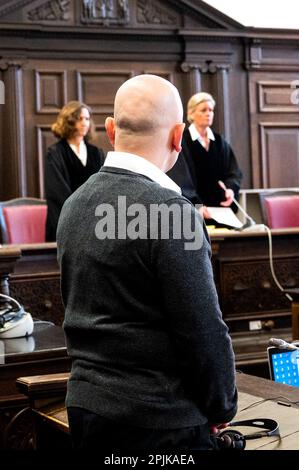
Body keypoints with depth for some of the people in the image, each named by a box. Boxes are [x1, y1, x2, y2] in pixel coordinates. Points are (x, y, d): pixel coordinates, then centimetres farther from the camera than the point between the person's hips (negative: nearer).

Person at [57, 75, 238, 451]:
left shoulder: (74, 204, 5)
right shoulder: (169, 210, -19)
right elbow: (204, 331, -16)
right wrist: (222, 407, -2)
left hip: (84, 406, 8)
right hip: (159, 421, -7)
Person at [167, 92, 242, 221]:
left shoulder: (220, 142, 10)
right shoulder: (182, 142, -7)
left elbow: (234, 172, 7)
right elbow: (180, 181, -16)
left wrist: (231, 189, -15)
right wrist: (196, 205, -28)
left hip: (220, 208, 5)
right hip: (192, 212, -5)